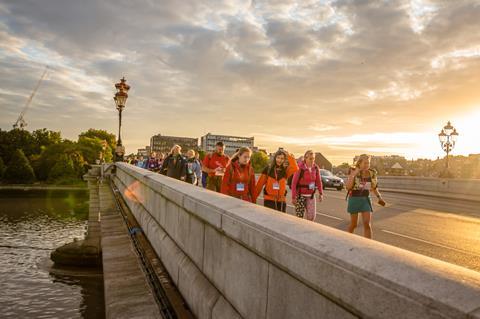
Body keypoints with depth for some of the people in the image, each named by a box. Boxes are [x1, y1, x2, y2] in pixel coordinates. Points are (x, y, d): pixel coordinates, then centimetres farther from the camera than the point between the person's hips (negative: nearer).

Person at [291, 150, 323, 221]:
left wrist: (321, 193, 4)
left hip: (311, 196, 4)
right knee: (300, 216, 0)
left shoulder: (315, 168, -1)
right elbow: (294, 183, -13)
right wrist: (293, 197, -14)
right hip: (300, 195, -4)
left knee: (312, 215, 1)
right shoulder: (300, 168, -15)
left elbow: (318, 181, 9)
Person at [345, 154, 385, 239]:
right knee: (353, 224, 8)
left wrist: (379, 197, 2)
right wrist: (354, 174, -27)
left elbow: (374, 187, 14)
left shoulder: (372, 173, -2)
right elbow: (348, 187, -22)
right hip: (354, 199, -3)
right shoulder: (353, 171, -13)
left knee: (367, 224, -10)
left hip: (366, 200, 3)